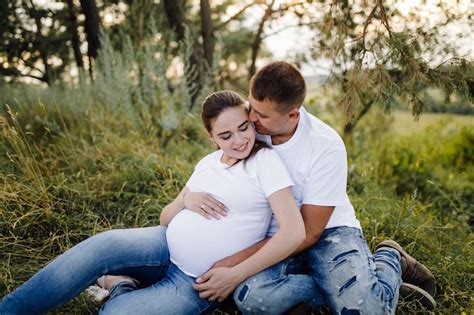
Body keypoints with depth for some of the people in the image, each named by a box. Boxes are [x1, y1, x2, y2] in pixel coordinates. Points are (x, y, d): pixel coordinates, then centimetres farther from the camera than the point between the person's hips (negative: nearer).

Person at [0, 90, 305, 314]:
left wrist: (234, 275, -17)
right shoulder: (208, 162, 9)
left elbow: (295, 231, -20)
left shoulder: (265, 160, -10)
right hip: (166, 247, 5)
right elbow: (165, 218, 13)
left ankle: (122, 286, 5)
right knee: (103, 244, -26)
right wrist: (187, 198, -11)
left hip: (197, 282, -5)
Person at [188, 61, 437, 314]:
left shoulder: (326, 146, -21)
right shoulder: (244, 121, -11)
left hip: (328, 230, -3)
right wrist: (190, 194, -21)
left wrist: (233, 265, -25)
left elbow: (309, 232, -19)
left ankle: (389, 259, 6)